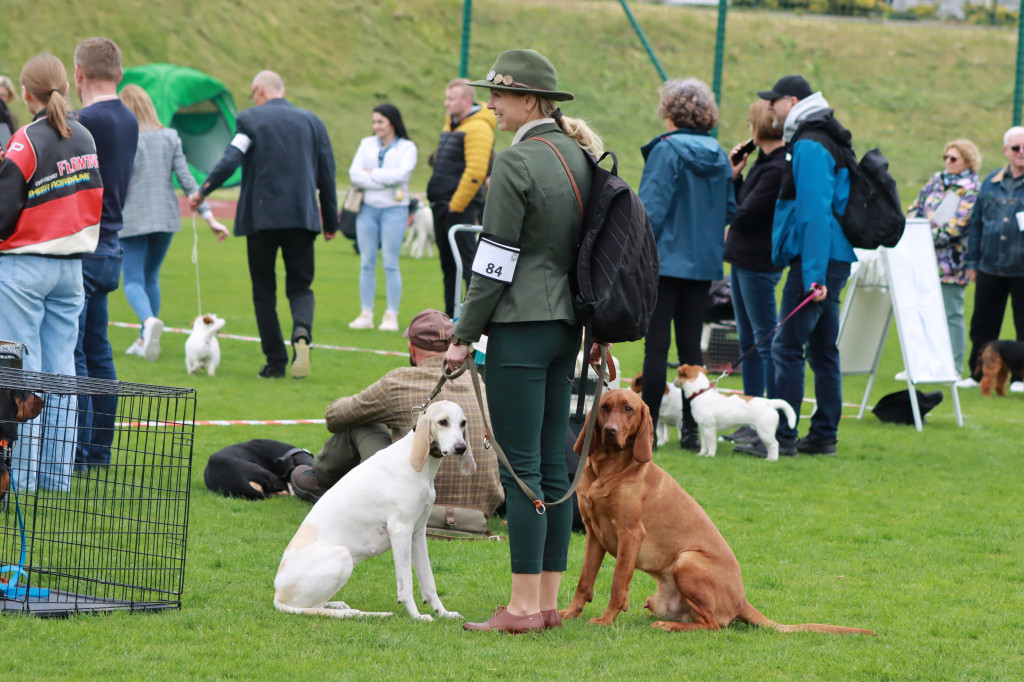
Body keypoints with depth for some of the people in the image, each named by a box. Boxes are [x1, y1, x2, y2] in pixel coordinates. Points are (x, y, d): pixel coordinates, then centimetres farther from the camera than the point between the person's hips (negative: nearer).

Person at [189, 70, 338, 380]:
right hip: (302, 215, 2)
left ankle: (275, 361, 5)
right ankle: (302, 331, -24)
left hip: (262, 215, -2)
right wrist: (331, 222, 16)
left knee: (264, 290, 8)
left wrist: (202, 192, -1)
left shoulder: (251, 119, -1)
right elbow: (327, 172, 10)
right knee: (300, 286, 8)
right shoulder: (312, 121, 10)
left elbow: (230, 160, -12)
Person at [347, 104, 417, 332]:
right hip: (368, 208, 4)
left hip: (394, 210, -4)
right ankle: (366, 315, 9)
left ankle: (391, 317, 1)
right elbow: (354, 174, 0)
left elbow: (401, 174, -15)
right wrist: (384, 181, -10)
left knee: (390, 264, -4)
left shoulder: (407, 147, 2)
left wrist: (372, 174, -7)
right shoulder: (366, 144, 12)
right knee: (366, 264, 4)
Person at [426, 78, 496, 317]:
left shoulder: (477, 129, -15)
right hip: (442, 206, 10)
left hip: (460, 207, -10)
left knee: (467, 262, -9)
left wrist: (456, 206, -20)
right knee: (448, 263, 13)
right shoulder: (451, 124, 16)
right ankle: (451, 316, 19)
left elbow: (475, 172, -22)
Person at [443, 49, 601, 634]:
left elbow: (497, 261, -14)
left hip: (521, 326, -8)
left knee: (521, 468, -6)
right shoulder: (581, 157, 11)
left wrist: (465, 335, -8)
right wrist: (593, 331, 20)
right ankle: (549, 601, 14)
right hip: (566, 324, 8)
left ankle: (524, 606, -4)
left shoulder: (516, 163, -14)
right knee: (553, 465, 10)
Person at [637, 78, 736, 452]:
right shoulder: (719, 156, 8)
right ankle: (692, 429, 9)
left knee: (657, 343, -3)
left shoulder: (667, 150, -10)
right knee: (691, 344, 9)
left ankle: (647, 427, -3)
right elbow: (729, 211, 14)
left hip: (666, 258, -6)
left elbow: (651, 207, -15)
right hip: (705, 263, 6)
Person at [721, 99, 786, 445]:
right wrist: (735, 174, 5)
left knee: (765, 340, -6)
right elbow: (738, 206, 14)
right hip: (743, 258, 10)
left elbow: (746, 215, -19)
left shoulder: (778, 169, -18)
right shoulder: (763, 161, 12)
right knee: (748, 340, 13)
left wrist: (730, 225, 0)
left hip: (758, 262, -10)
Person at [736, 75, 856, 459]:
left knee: (787, 348, -10)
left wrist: (813, 276, -24)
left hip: (816, 261, -10)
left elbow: (815, 213, -21)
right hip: (834, 261, 10)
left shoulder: (809, 147, -14)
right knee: (823, 349, 12)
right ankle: (823, 435, 16)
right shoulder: (827, 144, 19)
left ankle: (782, 437, -11)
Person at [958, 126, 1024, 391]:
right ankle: (977, 373, 18)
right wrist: (973, 261, 14)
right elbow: (976, 223, 16)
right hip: (990, 268, 4)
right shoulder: (991, 182, 11)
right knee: (983, 324, 8)